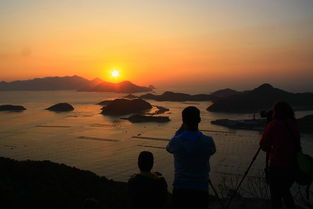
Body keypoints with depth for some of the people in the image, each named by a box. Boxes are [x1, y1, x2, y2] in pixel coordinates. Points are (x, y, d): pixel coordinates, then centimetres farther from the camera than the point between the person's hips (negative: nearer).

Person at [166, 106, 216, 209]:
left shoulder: (176, 141, -13)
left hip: (180, 189, 0)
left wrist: (181, 129, 7)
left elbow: (169, 148, 12)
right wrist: (197, 131, 10)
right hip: (201, 190, 0)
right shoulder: (208, 141, -13)